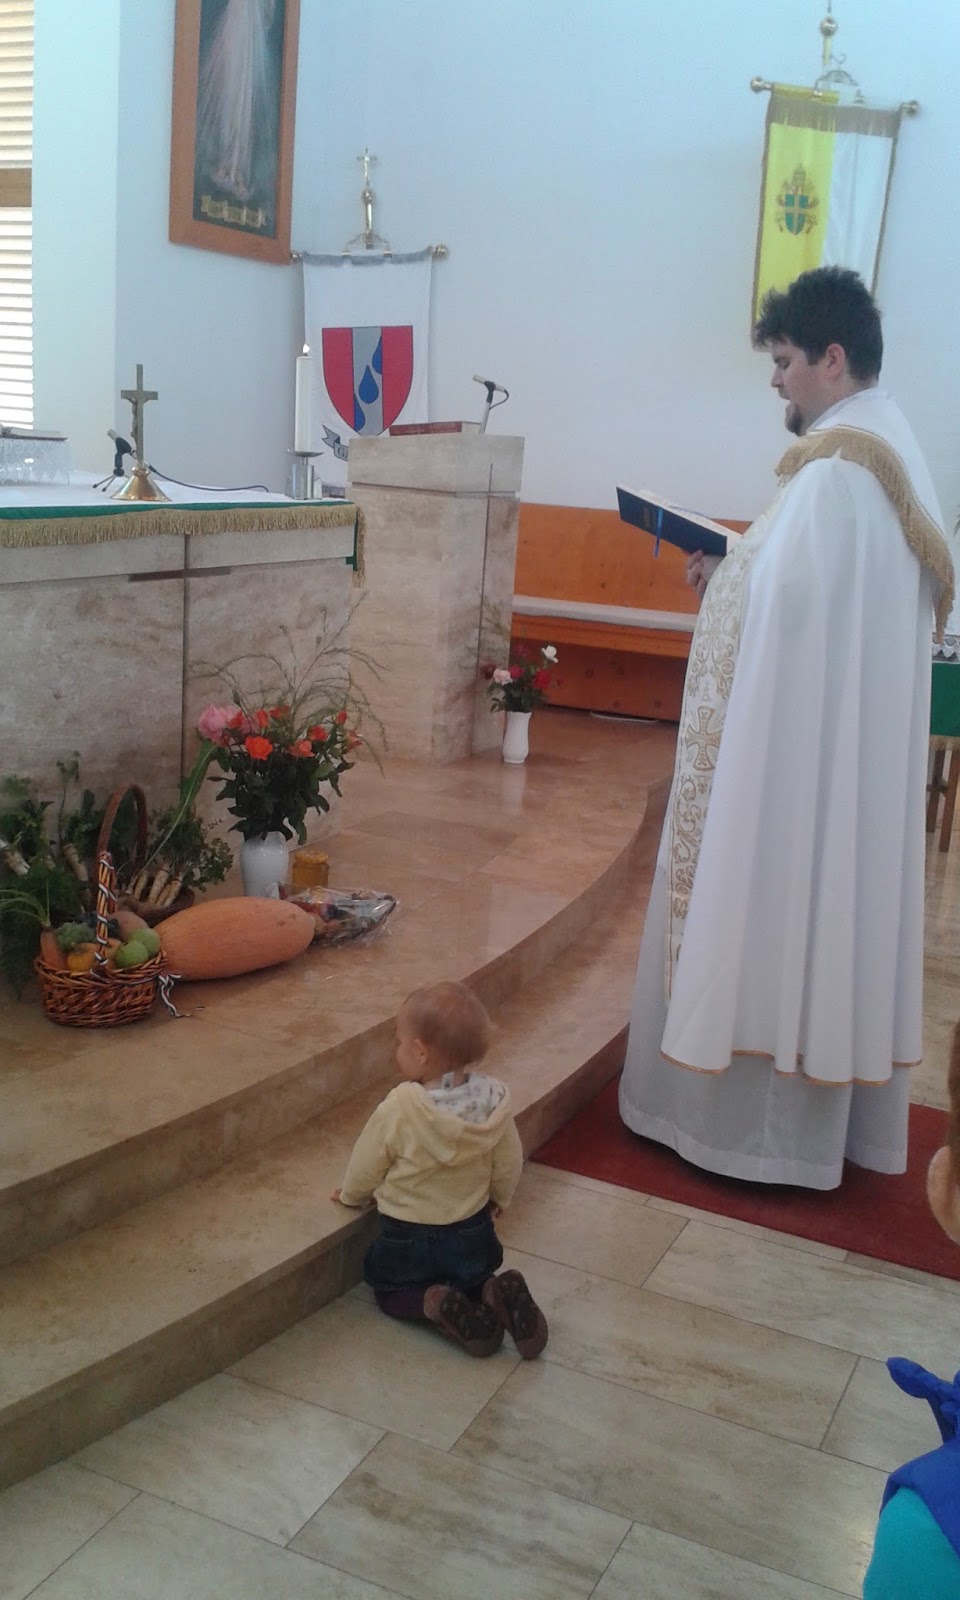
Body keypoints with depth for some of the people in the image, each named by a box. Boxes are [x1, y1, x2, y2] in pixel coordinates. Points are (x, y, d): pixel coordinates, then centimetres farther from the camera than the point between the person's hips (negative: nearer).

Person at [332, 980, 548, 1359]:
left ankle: (435, 1304, -9)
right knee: (473, 1280, 29)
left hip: (407, 1240, -3)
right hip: (472, 1235, 3)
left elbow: (366, 1167, -11)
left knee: (390, 1293, 22)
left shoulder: (397, 1110, -26)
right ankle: (499, 1294, -4)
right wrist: (495, 1200, 19)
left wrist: (351, 1195, 12)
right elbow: (509, 1167, -3)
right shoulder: (494, 1101, -15)